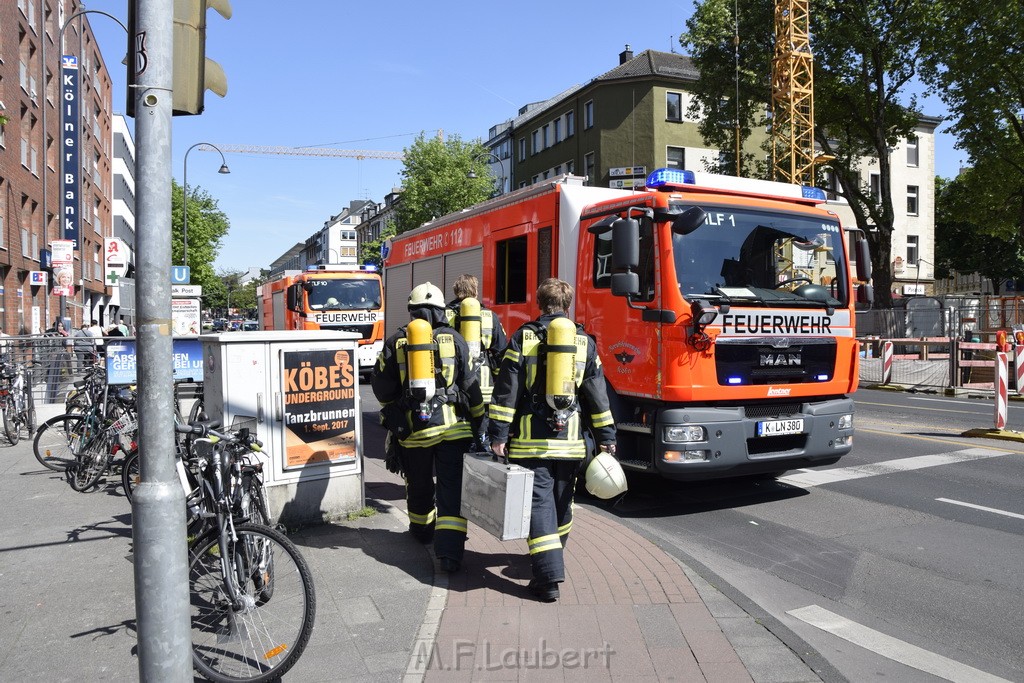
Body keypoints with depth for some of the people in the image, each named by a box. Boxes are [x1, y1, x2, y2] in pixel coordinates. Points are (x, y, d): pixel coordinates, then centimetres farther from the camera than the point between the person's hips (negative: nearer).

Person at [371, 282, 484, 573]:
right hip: (453, 427, -1)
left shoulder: (395, 343, 0)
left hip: (413, 429, 1)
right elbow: (470, 385, 1)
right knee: (452, 487, 1)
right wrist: (478, 418, 15)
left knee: (419, 485, 21)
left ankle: (422, 529, 42)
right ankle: (450, 549, -6)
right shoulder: (454, 339, -1)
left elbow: (382, 387, 6)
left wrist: (394, 410, 26)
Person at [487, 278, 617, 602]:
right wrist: (606, 437, 11)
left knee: (539, 504, -2)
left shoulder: (523, 338, -3)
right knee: (561, 502, 19)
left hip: (530, 441, -3)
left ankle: (548, 575, -10)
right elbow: (597, 395, 5)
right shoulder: (585, 342, 5)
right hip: (570, 441, 3)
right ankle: (551, 559, 36)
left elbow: (506, 391, -7)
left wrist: (498, 435, -4)